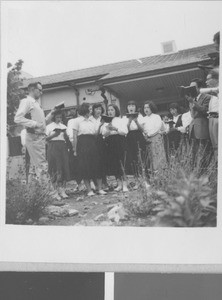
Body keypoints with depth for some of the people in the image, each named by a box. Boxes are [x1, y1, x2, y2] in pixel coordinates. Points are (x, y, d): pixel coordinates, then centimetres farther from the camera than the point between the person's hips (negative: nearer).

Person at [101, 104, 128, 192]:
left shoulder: (121, 120, 8)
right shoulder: (106, 122, 15)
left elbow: (125, 131, -3)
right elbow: (103, 133, 5)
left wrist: (116, 129, -14)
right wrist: (108, 130, -15)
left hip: (120, 142, -3)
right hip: (110, 143, 3)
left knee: (121, 163, -11)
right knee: (113, 164, 0)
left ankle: (124, 184, -8)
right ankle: (119, 184, 9)